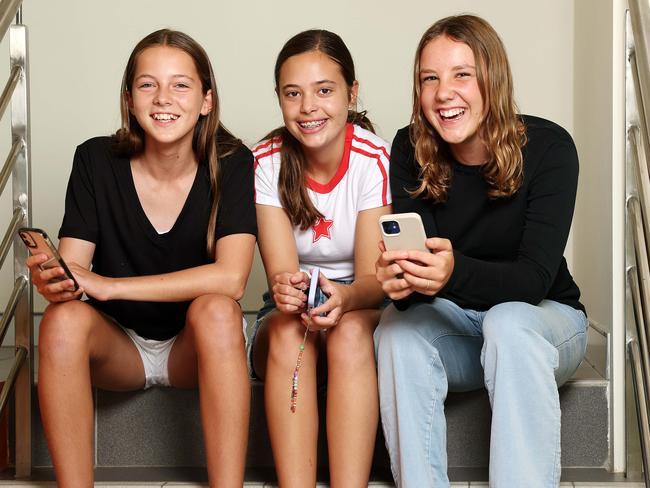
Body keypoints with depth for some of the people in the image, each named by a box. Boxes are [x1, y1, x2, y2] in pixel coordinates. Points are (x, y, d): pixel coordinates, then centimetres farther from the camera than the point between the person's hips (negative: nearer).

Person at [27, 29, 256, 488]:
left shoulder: (230, 163, -13)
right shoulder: (97, 161, -9)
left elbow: (230, 277, -26)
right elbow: (72, 273, -12)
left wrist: (106, 285, -29)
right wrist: (52, 279, -38)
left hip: (196, 346, -1)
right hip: (117, 344, 1)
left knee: (217, 311, -33)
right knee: (64, 319, -29)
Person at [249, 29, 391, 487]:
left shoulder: (375, 158, -13)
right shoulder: (267, 161, -8)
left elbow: (374, 278, -18)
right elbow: (281, 270, -16)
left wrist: (345, 297, -42)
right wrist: (286, 288, -42)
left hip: (363, 306, -1)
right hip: (292, 309, 1)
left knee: (350, 332, -34)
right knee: (287, 331, -32)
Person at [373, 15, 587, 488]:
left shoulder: (548, 146, -18)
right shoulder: (410, 150, -9)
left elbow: (534, 278, -27)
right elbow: (418, 256, -17)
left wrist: (454, 273, -47)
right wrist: (403, 279, -43)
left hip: (544, 319, -2)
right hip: (454, 325, 2)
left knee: (507, 321, -35)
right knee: (397, 329, -29)